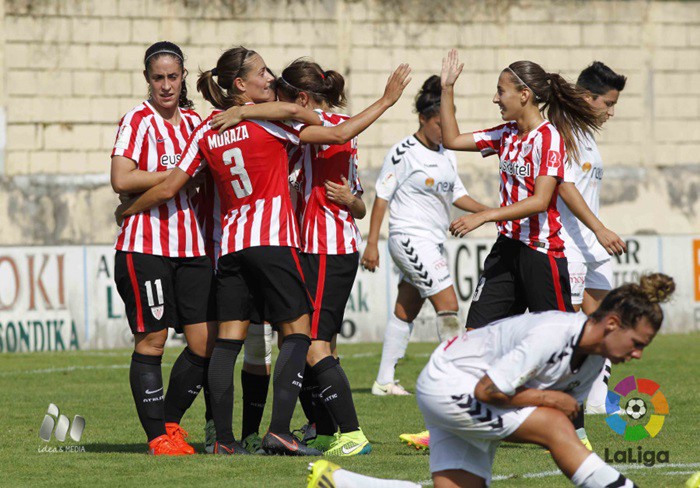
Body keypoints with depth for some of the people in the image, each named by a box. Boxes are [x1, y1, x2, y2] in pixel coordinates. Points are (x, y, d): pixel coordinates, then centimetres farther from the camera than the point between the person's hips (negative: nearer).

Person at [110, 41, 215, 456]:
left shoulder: (195, 122, 14)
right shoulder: (138, 121, -5)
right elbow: (122, 180, -16)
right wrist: (179, 173, -14)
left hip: (192, 247, 6)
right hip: (145, 246, -6)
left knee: (205, 342, 2)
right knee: (151, 340, -3)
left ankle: (171, 421, 19)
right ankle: (158, 436, 4)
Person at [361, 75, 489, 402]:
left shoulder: (447, 155, 12)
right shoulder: (403, 153, -10)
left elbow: (456, 195, 20)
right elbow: (382, 196, -8)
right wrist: (372, 244, -11)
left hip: (432, 241, 8)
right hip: (409, 237, -8)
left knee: (406, 311, 11)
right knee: (448, 306, -13)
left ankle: (384, 380, 16)